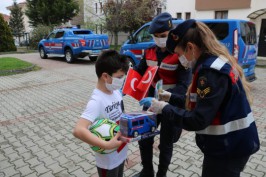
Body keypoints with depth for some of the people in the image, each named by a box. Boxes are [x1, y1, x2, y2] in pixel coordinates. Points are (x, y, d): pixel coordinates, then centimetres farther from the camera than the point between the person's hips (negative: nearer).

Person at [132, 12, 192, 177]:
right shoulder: (150, 51, 0)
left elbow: (183, 85, -25)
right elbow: (138, 71, 5)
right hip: (151, 102, 5)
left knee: (165, 144, 13)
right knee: (144, 139, 14)